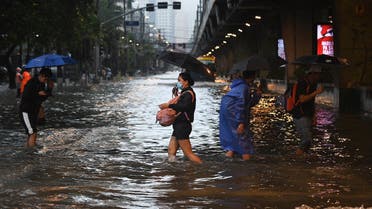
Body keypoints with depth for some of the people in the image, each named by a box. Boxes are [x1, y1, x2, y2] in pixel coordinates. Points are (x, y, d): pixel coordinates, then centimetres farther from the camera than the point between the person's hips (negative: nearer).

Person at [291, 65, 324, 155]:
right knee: (307, 139, -17)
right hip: (300, 116, -9)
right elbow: (302, 99, -24)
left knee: (308, 140, 6)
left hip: (307, 116, 9)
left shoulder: (313, 84, 14)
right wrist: (316, 92, -25)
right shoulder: (302, 83, -13)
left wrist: (314, 117, 18)